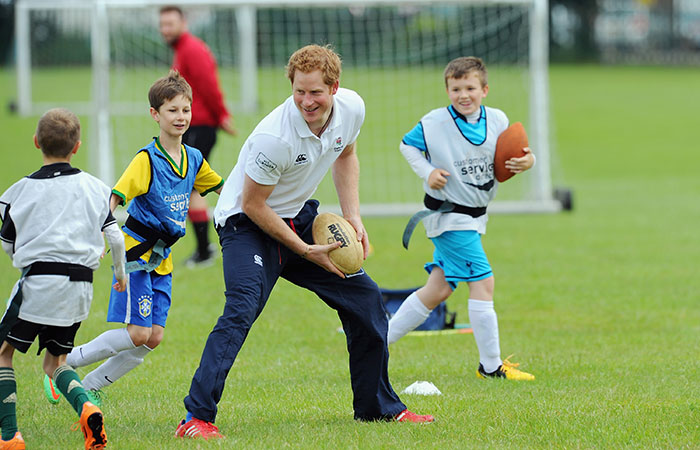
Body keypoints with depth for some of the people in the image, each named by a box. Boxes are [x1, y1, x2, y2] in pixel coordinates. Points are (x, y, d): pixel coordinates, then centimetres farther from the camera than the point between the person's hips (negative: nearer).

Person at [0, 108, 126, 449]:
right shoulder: (94, 188, 6)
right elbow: (116, 238, 7)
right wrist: (121, 274, 25)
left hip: (38, 280, -4)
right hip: (80, 286, 4)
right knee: (55, 360, 18)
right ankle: (85, 406, -12)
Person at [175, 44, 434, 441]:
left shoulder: (351, 108, -12)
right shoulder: (276, 137, -33)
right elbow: (253, 203, -22)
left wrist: (353, 218, 2)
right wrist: (304, 250, -20)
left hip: (299, 218, 7)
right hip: (247, 224, -7)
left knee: (365, 298, 8)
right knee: (243, 308, -29)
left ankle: (379, 407, 25)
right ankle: (197, 418, -31)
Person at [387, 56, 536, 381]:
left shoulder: (497, 120, 0)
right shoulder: (435, 123, -12)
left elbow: (510, 158, 9)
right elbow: (407, 144, 2)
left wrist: (525, 162, -14)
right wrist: (427, 172, -13)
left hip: (473, 216, 6)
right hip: (448, 213, -6)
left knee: (438, 289, 11)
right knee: (483, 281, -11)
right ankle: (491, 366, -3)